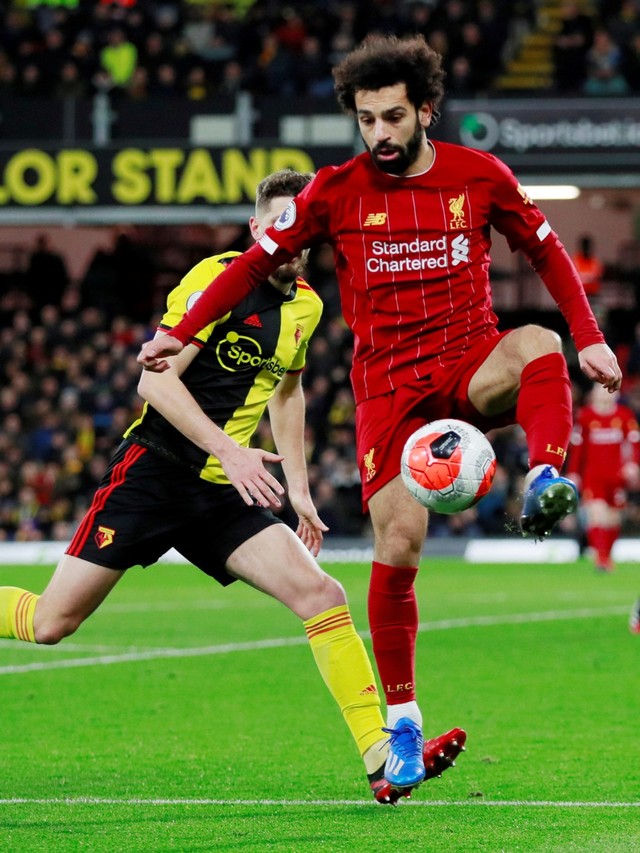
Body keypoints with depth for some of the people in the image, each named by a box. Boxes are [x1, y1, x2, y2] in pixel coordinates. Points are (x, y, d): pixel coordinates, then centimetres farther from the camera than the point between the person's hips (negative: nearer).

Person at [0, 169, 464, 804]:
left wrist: (298, 488, 21)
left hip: (224, 492, 6)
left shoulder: (307, 306, 11)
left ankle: (383, 757, -16)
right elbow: (155, 378, -17)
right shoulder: (219, 279, -12)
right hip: (153, 468, -6)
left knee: (321, 595, -13)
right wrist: (229, 451, -25)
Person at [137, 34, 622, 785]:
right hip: (389, 385, 0)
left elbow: (545, 250, 13)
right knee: (398, 543, -10)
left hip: (471, 365, 0)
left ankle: (545, 481, -49)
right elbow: (259, 259, 9)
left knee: (537, 346, -34)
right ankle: (400, 715, 1)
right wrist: (182, 333, 6)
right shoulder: (336, 191, 0)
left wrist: (588, 338, 6)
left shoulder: (479, 175, 1)